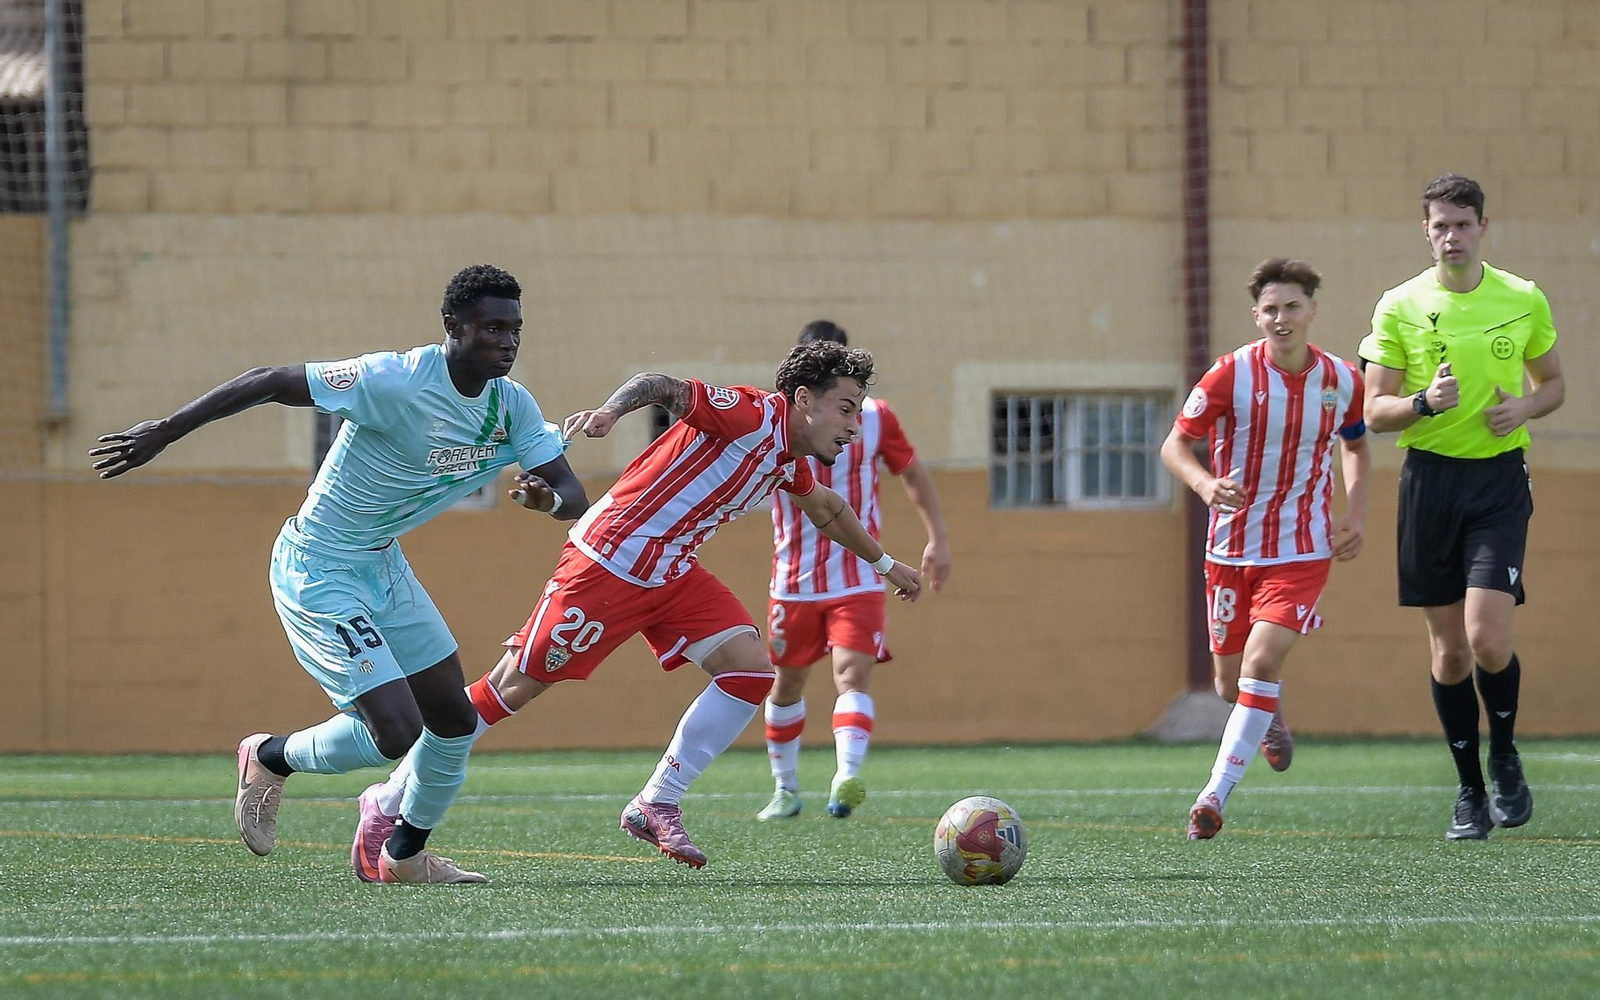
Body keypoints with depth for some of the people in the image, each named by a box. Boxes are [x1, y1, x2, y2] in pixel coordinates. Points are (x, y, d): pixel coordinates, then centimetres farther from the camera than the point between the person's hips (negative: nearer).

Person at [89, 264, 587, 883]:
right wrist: (163, 433, -23)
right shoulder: (396, 382, -26)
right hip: (318, 572, -8)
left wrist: (550, 499, -28)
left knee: (454, 721, 12)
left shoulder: (512, 407, -4)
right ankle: (271, 760, 12)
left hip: (382, 565, 8)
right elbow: (269, 382, -23)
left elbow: (574, 498, -2)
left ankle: (404, 854, 34)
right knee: (395, 731, -16)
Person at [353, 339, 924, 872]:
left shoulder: (790, 462, 11)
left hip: (671, 574, 9)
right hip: (608, 562, -9)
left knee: (752, 670, -9)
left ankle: (657, 806, -1)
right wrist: (611, 411, -50)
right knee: (513, 688, -6)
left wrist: (883, 563, 46)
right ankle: (387, 804, 4)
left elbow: (828, 509, 34)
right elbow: (669, 389, -31)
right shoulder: (752, 415, -17)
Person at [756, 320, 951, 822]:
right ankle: (786, 789, 28)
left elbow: (913, 473, 13)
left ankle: (846, 777, -35)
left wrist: (938, 538, 8)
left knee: (852, 674, -20)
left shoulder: (874, 418, -1)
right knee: (787, 684, 11)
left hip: (858, 578, -1)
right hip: (794, 581, 1)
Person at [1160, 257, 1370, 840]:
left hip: (1302, 550, 0)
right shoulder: (1232, 375, -11)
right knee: (1231, 681, 8)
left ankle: (1214, 797, -17)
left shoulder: (1342, 380, -2)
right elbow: (1174, 445, -6)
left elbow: (1355, 446, 19)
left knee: (1262, 661, -20)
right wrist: (1204, 484, -28)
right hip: (1233, 547, 0)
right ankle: (1270, 721, 46)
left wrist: (1354, 514, 5)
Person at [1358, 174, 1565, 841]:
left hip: (1500, 479, -1)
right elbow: (1375, 412, 2)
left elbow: (1553, 382, 16)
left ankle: (1504, 753, 13)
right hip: (1429, 479, 1)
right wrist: (1425, 402, -18)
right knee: (1448, 648, 4)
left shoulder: (1524, 300, 3)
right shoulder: (1399, 308, 1)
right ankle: (1469, 790, 17)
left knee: (1488, 638, -15)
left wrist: (1526, 406, -6)